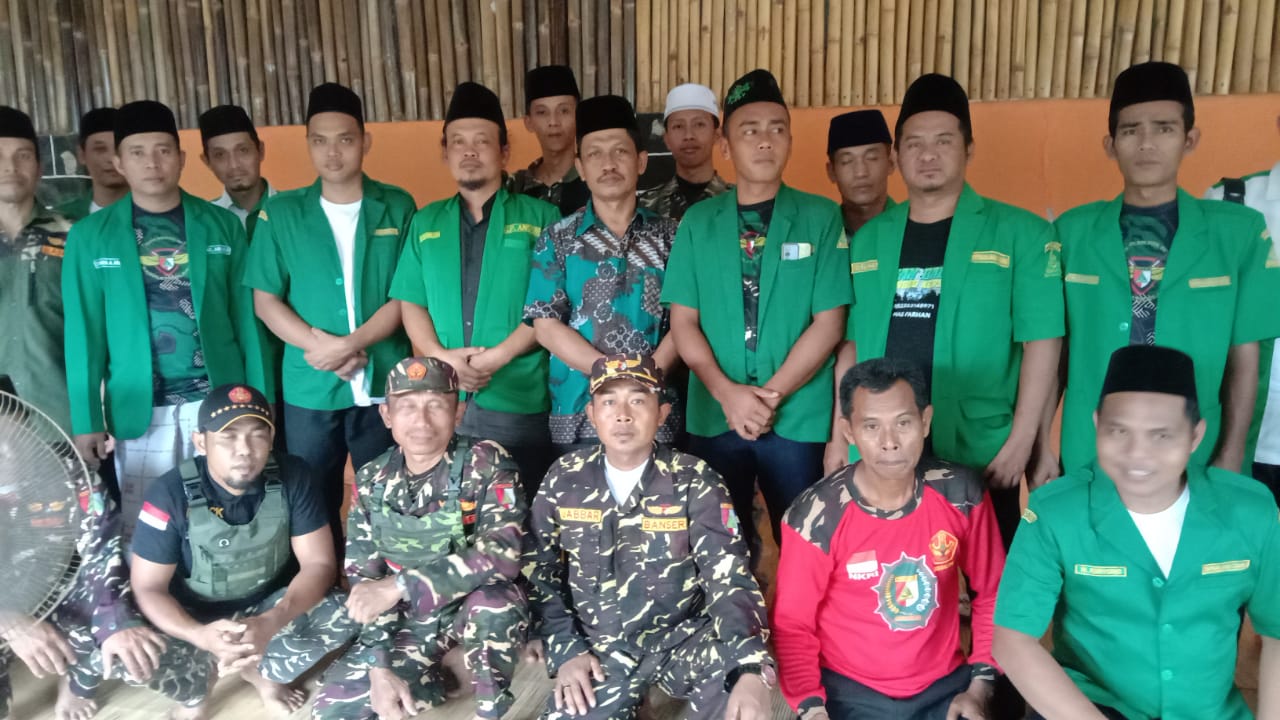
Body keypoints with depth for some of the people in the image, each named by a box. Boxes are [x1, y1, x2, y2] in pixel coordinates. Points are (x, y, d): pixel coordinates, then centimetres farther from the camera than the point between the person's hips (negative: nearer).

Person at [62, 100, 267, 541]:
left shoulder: (223, 226, 1)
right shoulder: (89, 236, 1)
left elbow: (245, 318, 1)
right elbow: (84, 333, 1)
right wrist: (85, 419, -2)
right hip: (138, 410, 0)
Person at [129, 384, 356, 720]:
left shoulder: (293, 477, -18)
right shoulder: (171, 494, -22)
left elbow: (318, 563, -17)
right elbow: (148, 588, -17)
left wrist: (271, 623, -36)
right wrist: (200, 635, -38)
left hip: (269, 605, 1)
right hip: (194, 617, -1)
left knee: (342, 617, -24)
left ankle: (261, 671, 6)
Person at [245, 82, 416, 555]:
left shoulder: (398, 208, 2)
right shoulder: (280, 213, 4)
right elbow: (265, 300, 2)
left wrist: (351, 345, -15)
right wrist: (321, 347, -12)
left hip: (384, 385, -1)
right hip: (309, 389, 1)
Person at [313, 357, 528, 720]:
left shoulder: (487, 464, -17)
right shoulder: (372, 481, -5)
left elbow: (501, 554, -31)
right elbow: (362, 580, -2)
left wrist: (398, 586, -31)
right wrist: (380, 667, -14)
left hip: (478, 606, -3)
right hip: (407, 619, 4)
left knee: (493, 604, -37)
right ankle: (425, 682, 16)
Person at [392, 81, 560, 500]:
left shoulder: (541, 219, 3)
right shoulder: (425, 224, 13)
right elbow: (410, 303, 9)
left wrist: (501, 355, -14)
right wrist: (441, 357, -9)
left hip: (521, 402, -3)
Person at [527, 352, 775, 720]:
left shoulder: (694, 481, -8)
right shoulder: (564, 479, -1)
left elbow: (729, 575, -15)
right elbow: (541, 573, 7)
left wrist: (752, 672, -30)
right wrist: (566, 651, -5)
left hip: (683, 636, -2)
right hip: (600, 647, 3)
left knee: (737, 685, -30)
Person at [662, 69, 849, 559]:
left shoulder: (821, 218, 0)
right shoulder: (698, 221, 5)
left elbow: (828, 323, -5)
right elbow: (683, 321, 2)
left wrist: (772, 396, -11)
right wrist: (728, 393, -11)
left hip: (799, 419, -1)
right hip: (713, 417, 2)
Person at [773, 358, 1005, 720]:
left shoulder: (963, 494, -8)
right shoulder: (816, 516, -17)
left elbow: (991, 595, 6)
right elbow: (793, 626, -7)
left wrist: (980, 685, 1)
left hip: (946, 684, 3)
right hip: (852, 691, -3)